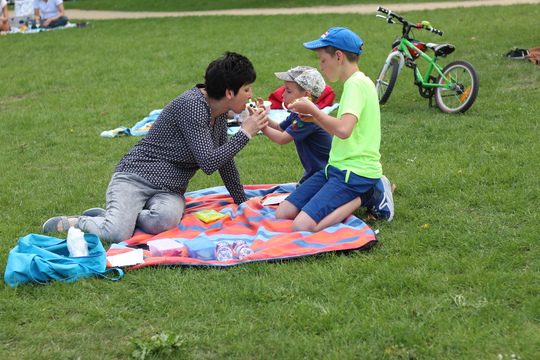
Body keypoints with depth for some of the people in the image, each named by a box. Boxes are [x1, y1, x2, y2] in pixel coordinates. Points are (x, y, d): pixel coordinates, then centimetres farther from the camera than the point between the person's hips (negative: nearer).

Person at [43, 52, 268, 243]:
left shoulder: (219, 111, 9)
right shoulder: (192, 105, -18)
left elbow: (224, 159, 23)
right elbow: (208, 163, -23)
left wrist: (242, 202, 26)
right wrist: (245, 133, -15)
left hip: (169, 190, 7)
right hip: (136, 178, -7)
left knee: (165, 220, -30)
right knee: (117, 234, -31)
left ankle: (109, 216, -6)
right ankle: (70, 223, -1)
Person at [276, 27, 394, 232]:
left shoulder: (357, 84, -15)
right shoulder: (354, 83, 15)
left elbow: (343, 129, -30)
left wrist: (312, 109, -16)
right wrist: (315, 118, 9)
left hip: (356, 173, -10)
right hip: (338, 168, 10)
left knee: (303, 227, -24)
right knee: (283, 213, 3)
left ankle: (366, 197, -5)